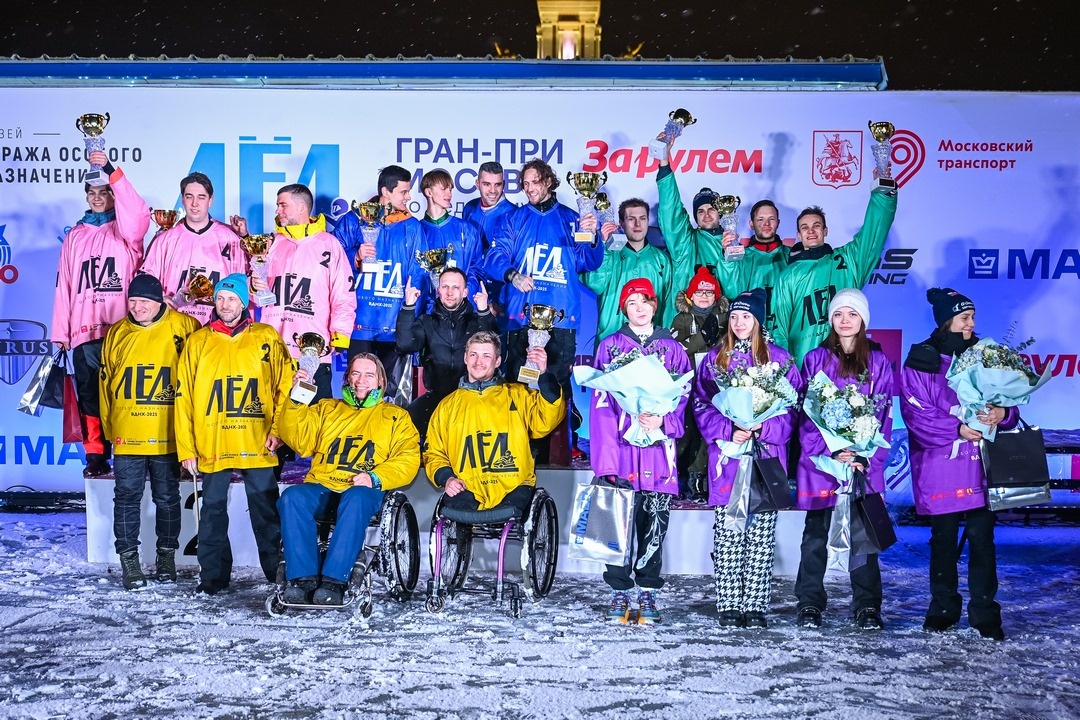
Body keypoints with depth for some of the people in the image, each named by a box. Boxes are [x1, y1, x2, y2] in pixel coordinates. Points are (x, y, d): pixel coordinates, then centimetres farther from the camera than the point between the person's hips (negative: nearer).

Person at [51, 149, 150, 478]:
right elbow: (64, 285, 15)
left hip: (122, 329, -3)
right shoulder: (75, 236, 18)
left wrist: (112, 171, -24)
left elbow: (139, 215, -18)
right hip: (85, 331, 3)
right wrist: (60, 333, 9)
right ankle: (95, 456, 7)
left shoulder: (125, 231, 7)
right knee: (89, 394, 2)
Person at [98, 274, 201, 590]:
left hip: (168, 436, -2)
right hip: (127, 435, 2)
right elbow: (106, 383, 14)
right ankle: (129, 560, 12)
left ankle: (166, 555, 23)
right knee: (127, 498, 3)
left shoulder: (183, 327, -3)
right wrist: (109, 428, 12)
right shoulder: (116, 334, 7)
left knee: (167, 498, 10)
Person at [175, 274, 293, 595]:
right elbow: (184, 397, 6)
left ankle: (278, 572, 16)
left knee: (267, 512, 5)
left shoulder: (267, 338, 5)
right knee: (212, 512, 7)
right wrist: (186, 448, 1)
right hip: (212, 446, 1)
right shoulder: (197, 342, 7)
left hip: (257, 446, -1)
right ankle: (213, 575, 18)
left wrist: (278, 430, -4)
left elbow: (286, 384, 6)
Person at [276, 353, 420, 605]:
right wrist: (297, 400, -3)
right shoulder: (326, 408, 27)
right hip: (321, 487, 2)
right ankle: (303, 578, -31)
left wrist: (375, 477, -12)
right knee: (292, 497, -31)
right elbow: (299, 440, 11)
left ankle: (334, 581, -39)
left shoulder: (395, 416, 21)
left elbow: (408, 460, 6)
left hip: (365, 492, -2)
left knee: (356, 499, -39)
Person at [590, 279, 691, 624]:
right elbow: (601, 402, 1)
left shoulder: (673, 349, 12)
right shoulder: (610, 346, 8)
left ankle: (648, 593, 10)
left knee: (654, 523, 1)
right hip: (621, 446, -1)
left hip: (659, 447, 1)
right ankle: (619, 592, 7)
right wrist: (606, 457, -10)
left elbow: (683, 397, 8)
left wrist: (663, 420, -14)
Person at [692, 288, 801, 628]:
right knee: (727, 536, 1)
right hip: (727, 455, 1)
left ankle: (755, 606, 8)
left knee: (761, 537, 1)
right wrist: (728, 430, -11)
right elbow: (701, 405, 5)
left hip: (767, 455, -1)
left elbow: (793, 406, 2)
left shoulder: (779, 358, 7)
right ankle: (728, 606, 7)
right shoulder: (714, 359, 11)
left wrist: (763, 428, -13)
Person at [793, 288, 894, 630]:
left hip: (865, 464, 1)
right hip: (820, 461, 0)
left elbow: (884, 416, 3)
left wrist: (865, 458, -9)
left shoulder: (878, 362, 8)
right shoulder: (816, 359, 6)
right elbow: (806, 414, -1)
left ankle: (867, 607, 9)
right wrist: (830, 453, -13)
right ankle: (809, 606, 9)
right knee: (816, 534, 3)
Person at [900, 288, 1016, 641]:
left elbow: (1007, 399, 14)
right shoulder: (921, 360, -2)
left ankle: (985, 612, 8)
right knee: (944, 538, 6)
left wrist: (1002, 413, -9)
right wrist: (958, 429, -17)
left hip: (981, 465, 2)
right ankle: (943, 609, 19)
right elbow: (915, 413, -9)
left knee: (981, 536, 0)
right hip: (940, 465, -2)